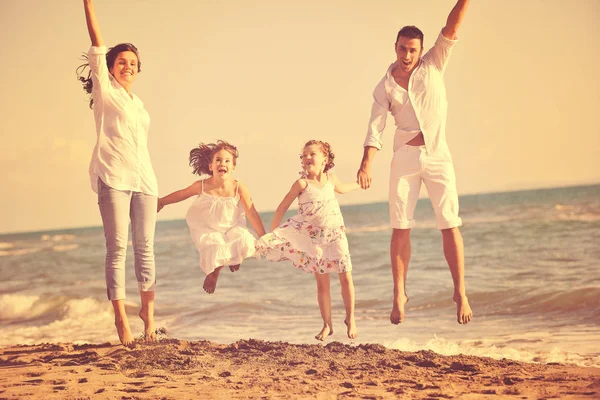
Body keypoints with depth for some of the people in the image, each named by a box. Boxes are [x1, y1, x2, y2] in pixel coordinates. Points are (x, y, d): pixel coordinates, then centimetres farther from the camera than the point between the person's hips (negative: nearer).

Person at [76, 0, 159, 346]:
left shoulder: (138, 103, 23)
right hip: (114, 177, -5)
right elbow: (98, 42, 1)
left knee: (145, 246, 2)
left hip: (144, 178, 5)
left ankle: (148, 308, 12)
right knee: (117, 247, -8)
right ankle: (121, 317, -9)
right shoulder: (105, 90, 8)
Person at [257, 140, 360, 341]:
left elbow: (340, 188, 26)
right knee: (322, 282, 0)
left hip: (336, 234, 3)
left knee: (346, 277, -1)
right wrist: (272, 234, -12)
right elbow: (283, 207, -9)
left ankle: (350, 319, 16)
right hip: (314, 238, -3)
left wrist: (358, 184, 40)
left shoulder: (330, 178, 1)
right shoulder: (302, 184, -11)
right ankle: (327, 325, 10)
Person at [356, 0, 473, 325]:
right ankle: (399, 295, 8)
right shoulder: (385, 88, 2)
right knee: (400, 228, 0)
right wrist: (366, 164, -19)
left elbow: (451, 29, -9)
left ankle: (460, 293, 3)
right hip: (404, 158, 1)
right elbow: (375, 130, -5)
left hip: (437, 155, -1)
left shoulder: (433, 65, 2)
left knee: (450, 226, -4)